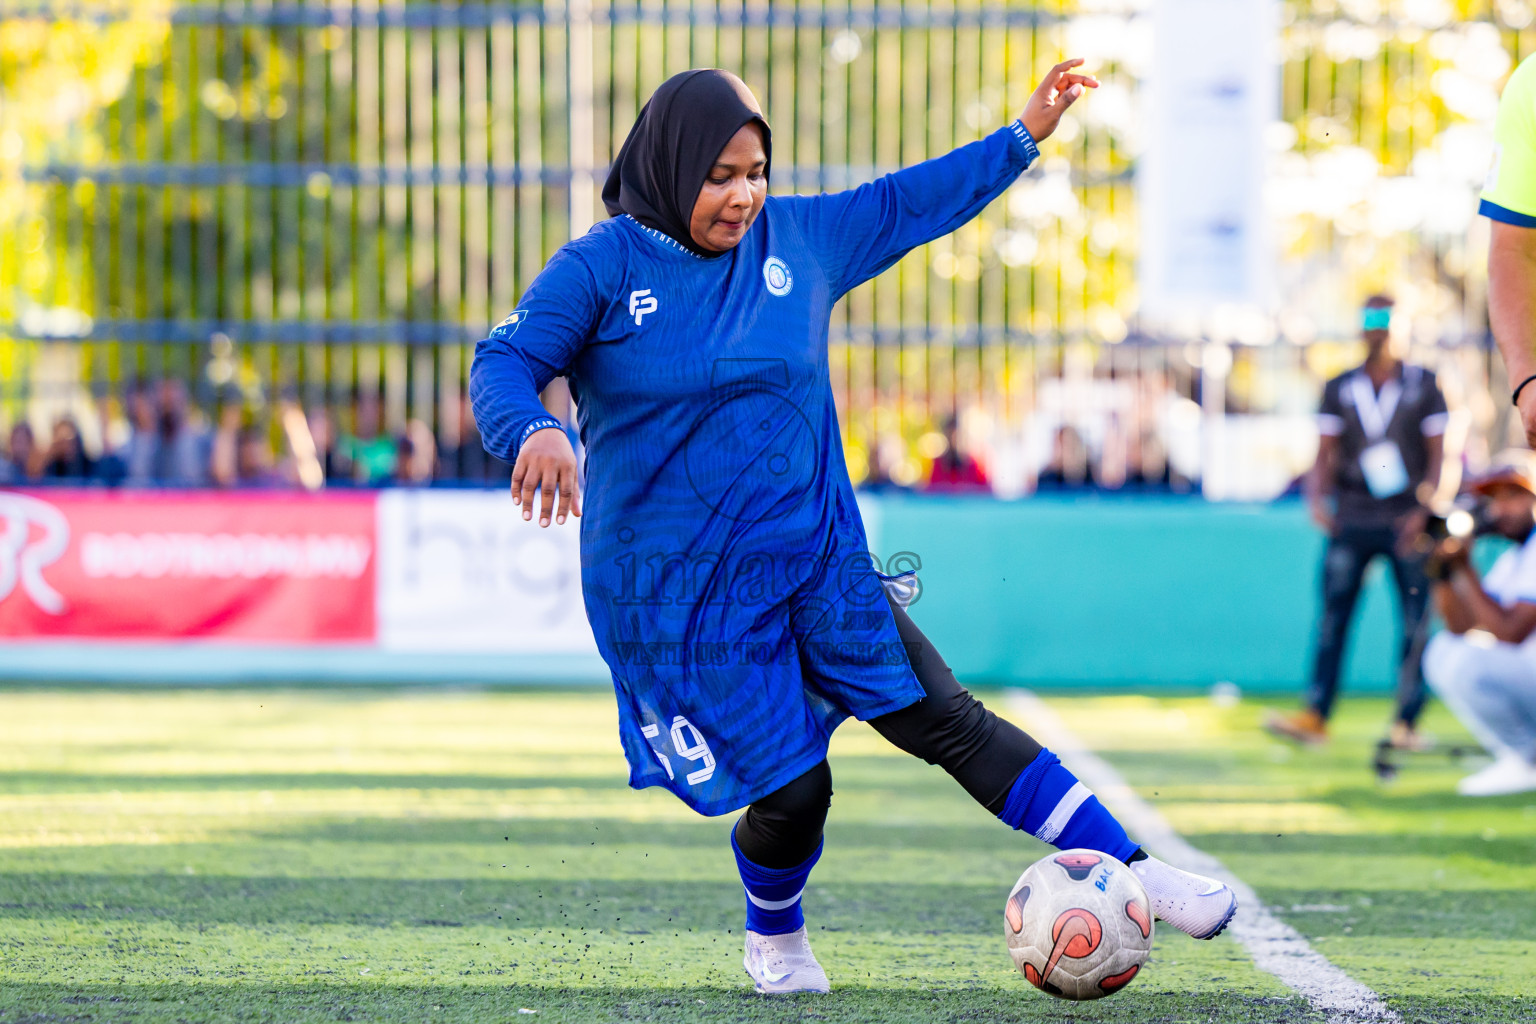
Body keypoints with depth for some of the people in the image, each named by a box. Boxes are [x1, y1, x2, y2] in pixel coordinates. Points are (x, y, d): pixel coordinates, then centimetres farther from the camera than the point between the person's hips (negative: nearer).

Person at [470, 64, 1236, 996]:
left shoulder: (797, 239, 7)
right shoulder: (603, 266, -7)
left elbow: (907, 205, 21)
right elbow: (503, 365, -13)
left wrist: (1025, 137, 22)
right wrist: (534, 430, -36)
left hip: (815, 561, 4)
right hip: (679, 594, -4)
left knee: (944, 720, -3)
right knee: (791, 788, -4)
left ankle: (1129, 870, -3)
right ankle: (774, 937, 28)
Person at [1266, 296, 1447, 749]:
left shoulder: (1423, 385, 7)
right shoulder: (1339, 389, 12)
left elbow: (1437, 453, 4)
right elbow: (1325, 455, 11)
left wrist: (1424, 509, -9)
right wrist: (1317, 496, -7)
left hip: (1407, 522, -1)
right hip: (1352, 521, 1)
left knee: (1415, 623, -3)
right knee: (1332, 617, -5)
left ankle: (1407, 721, 0)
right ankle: (1315, 715, -6)